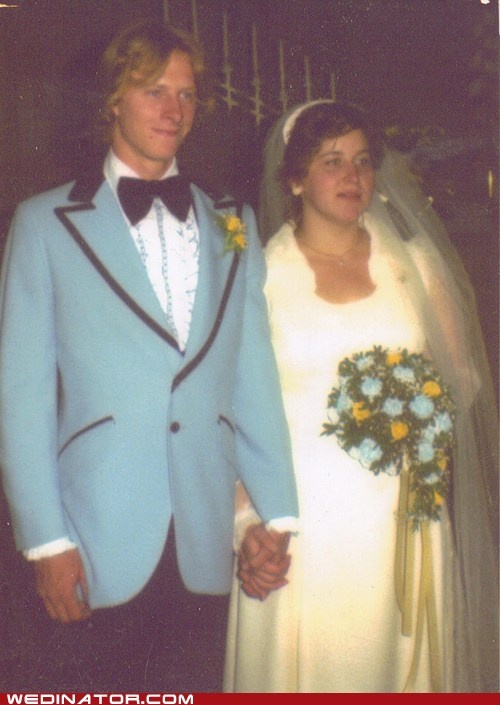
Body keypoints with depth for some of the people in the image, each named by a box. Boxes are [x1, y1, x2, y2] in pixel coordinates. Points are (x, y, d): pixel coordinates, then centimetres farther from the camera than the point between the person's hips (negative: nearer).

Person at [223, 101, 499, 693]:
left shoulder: (414, 262, 9)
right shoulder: (259, 276, 0)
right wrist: (247, 528, -6)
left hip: (404, 507, 3)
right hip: (302, 510, -2)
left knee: (401, 661, 9)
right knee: (307, 665, 3)